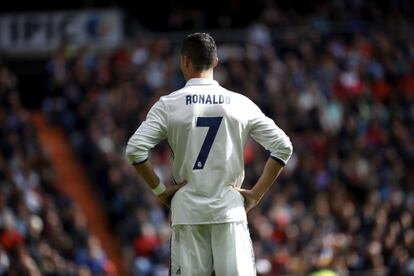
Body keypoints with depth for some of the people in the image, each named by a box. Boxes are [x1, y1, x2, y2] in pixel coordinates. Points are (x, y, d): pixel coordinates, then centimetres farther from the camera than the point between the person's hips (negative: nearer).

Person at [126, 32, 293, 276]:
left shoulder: (168, 104, 0)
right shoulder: (241, 104, 4)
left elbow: (135, 150, -8)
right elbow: (283, 146, 2)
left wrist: (159, 189, 2)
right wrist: (256, 194, 6)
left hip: (188, 209, 0)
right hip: (230, 208, 0)